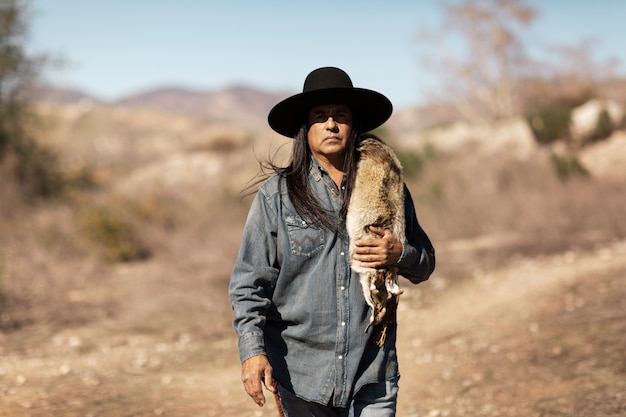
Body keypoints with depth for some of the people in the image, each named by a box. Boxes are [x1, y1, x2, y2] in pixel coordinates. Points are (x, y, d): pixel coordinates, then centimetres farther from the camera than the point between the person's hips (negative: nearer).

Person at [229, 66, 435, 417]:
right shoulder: (277, 194, -1)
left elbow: (425, 264, 13)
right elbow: (249, 282, -3)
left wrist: (400, 254, -9)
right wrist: (252, 350, -13)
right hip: (301, 372, -1)